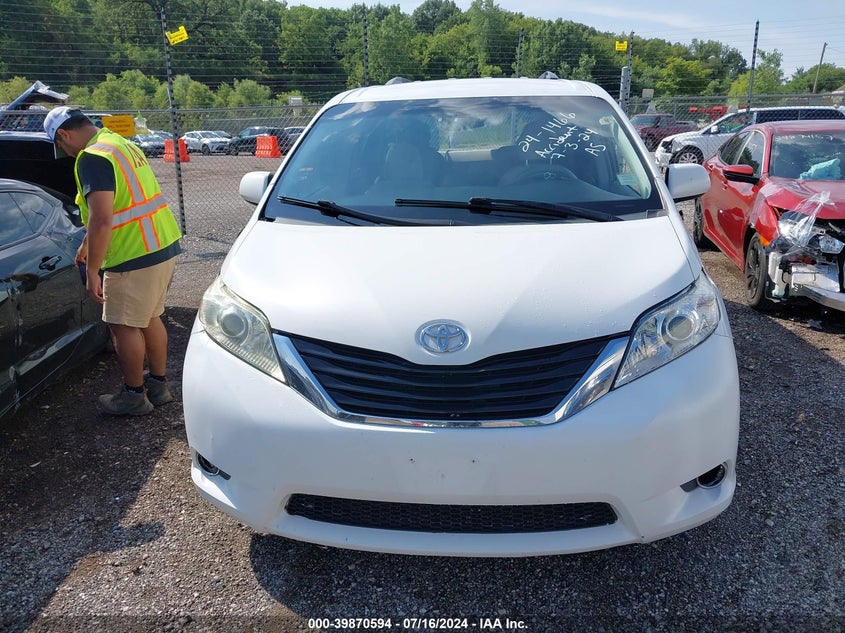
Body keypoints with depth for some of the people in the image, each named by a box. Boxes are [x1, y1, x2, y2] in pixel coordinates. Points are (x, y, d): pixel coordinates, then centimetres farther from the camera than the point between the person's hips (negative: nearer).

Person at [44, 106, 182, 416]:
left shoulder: (92, 158, -16)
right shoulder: (120, 143, 15)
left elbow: (101, 220, -24)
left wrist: (92, 271, -17)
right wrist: (88, 245, 33)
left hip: (137, 256, -9)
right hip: (165, 245, 10)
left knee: (125, 326, 4)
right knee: (150, 318, 20)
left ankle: (134, 396, 17)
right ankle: (158, 384, 31)